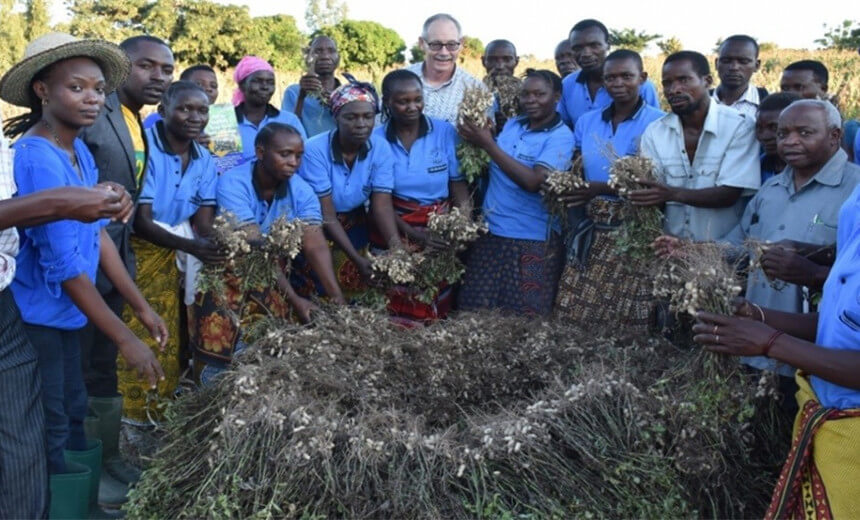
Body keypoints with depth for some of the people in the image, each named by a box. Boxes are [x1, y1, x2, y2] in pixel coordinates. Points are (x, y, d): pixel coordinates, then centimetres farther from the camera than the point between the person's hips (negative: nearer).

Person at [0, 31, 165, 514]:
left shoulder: (80, 151, 2)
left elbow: (99, 234, 5)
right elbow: (64, 265, -24)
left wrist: (143, 307, 4)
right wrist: (125, 339, -20)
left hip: (66, 310, 8)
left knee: (75, 415, 20)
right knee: (50, 434, 6)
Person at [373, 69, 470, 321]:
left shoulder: (445, 132, -1)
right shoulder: (376, 140, -3)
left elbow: (458, 182, -1)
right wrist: (412, 233, -18)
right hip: (393, 231, 0)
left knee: (437, 308, 7)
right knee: (396, 310, 6)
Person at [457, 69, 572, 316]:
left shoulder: (561, 136, -10)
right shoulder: (511, 125, 9)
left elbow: (534, 181, -23)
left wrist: (487, 144, -19)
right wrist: (476, 139, -3)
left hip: (532, 239, -6)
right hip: (491, 231, 6)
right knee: (476, 312, 10)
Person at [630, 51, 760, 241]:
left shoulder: (739, 127, -4)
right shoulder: (654, 132, 7)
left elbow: (729, 195, -11)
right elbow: (653, 197, 4)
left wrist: (673, 194, -24)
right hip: (671, 244, 3)